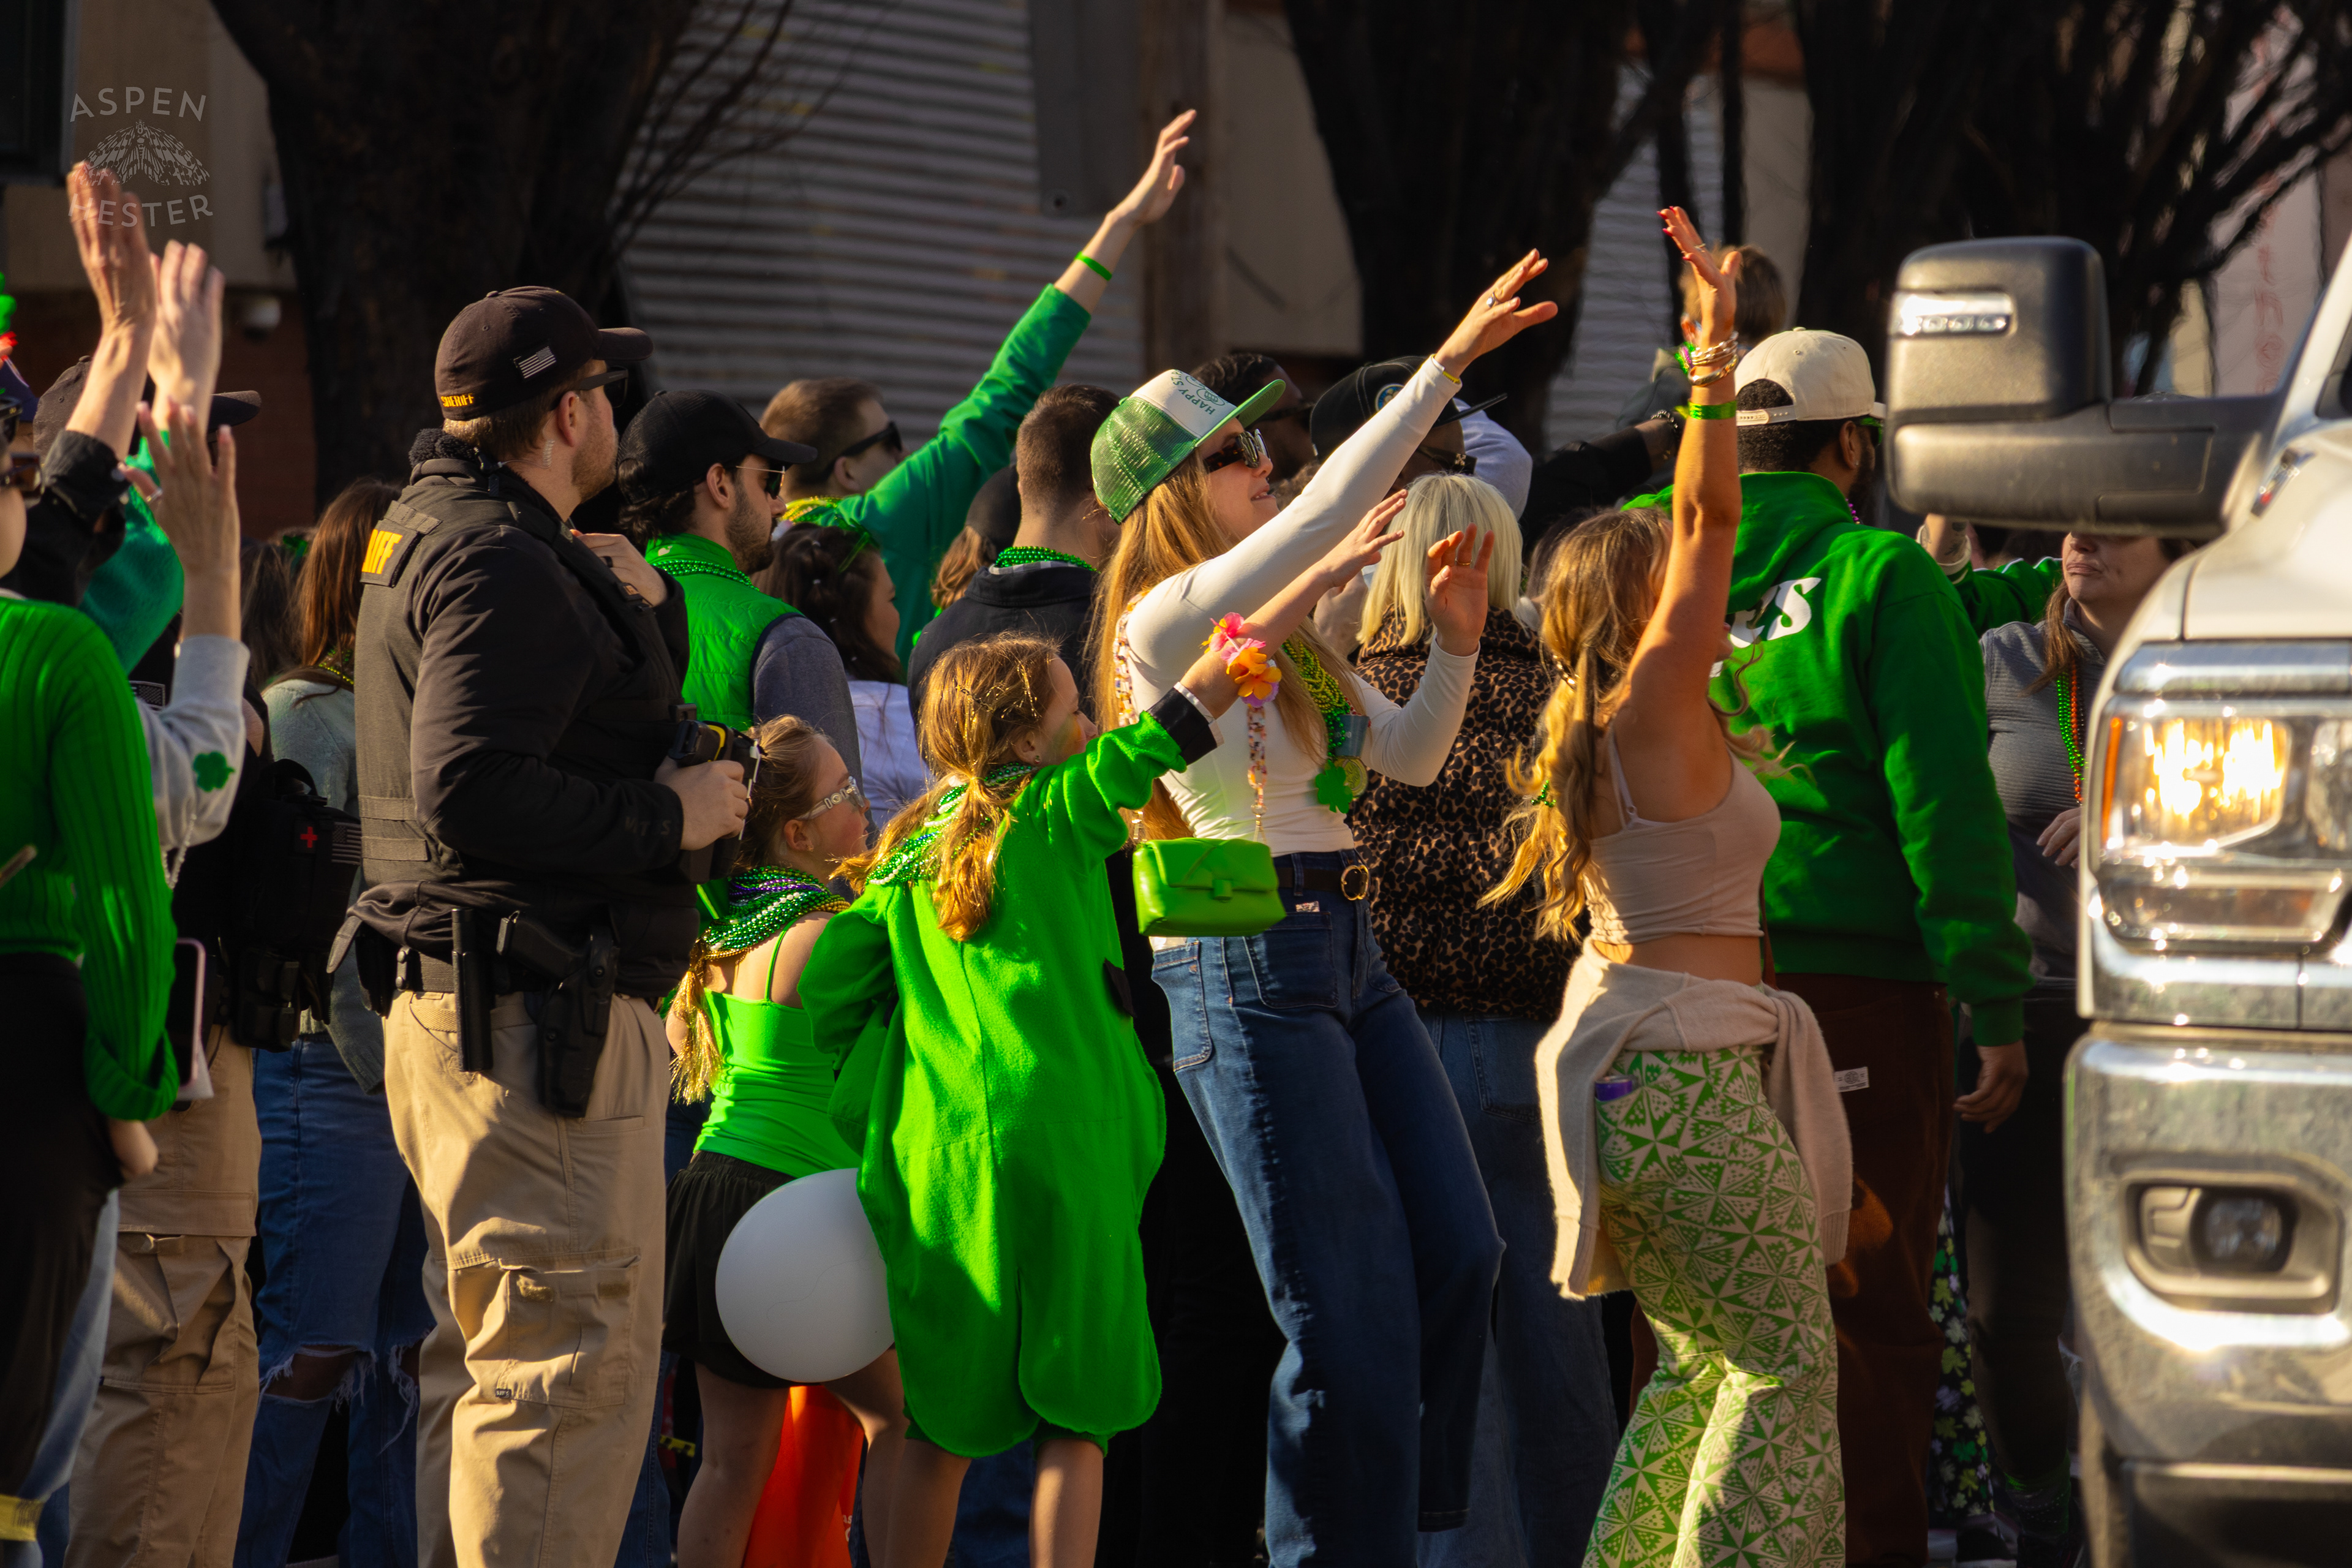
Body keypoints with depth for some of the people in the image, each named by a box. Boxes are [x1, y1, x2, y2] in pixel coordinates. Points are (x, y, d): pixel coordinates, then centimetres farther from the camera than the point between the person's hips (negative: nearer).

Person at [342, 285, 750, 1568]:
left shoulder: (428, 537, 19)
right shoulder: (500, 565, -15)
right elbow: (471, 796, -26)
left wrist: (638, 603, 13)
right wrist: (672, 817, -17)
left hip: (447, 1012, 11)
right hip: (534, 1016, -11)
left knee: (484, 1354, 16)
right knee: (575, 1359, -12)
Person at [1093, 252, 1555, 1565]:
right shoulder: (1168, 621, -8)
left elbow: (1411, 754, 22)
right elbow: (1327, 513, -20)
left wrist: (1455, 642, 5)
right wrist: (1448, 364, -21)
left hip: (1350, 958, 9)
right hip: (1247, 966, -9)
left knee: (1458, 1254, 6)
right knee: (1349, 1306, -7)